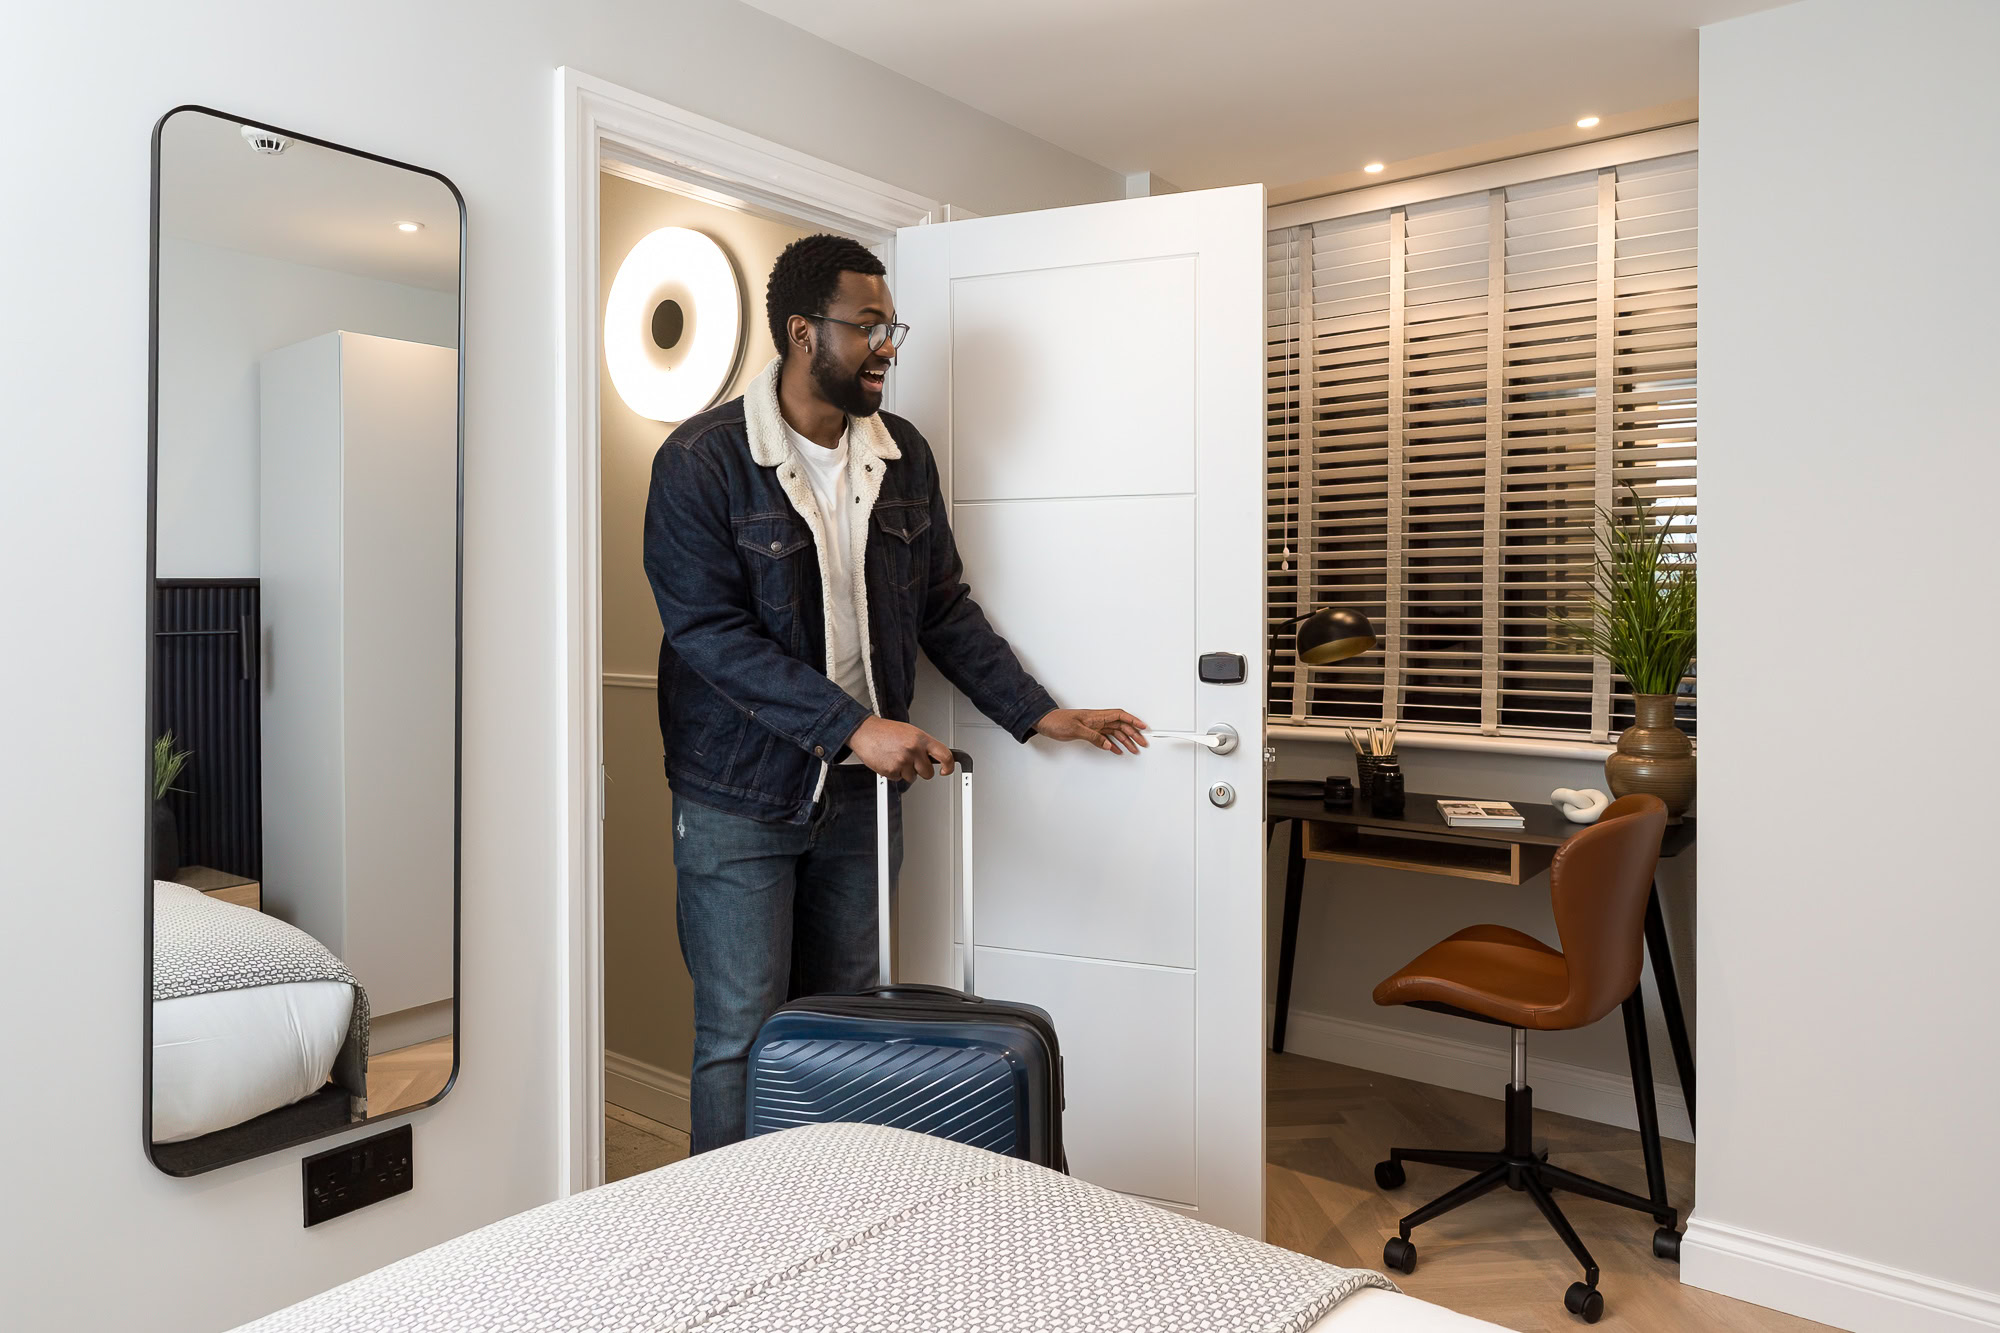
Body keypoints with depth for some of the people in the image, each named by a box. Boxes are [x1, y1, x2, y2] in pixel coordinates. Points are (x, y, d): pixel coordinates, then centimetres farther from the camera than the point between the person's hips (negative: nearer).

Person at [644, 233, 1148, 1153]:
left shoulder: (902, 455, 5)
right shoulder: (701, 461, -12)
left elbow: (944, 607, 11)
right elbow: (709, 631, -20)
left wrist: (1039, 714, 6)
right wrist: (853, 726, -28)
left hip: (859, 790, 5)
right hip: (740, 799, -5)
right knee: (742, 1038, 3)